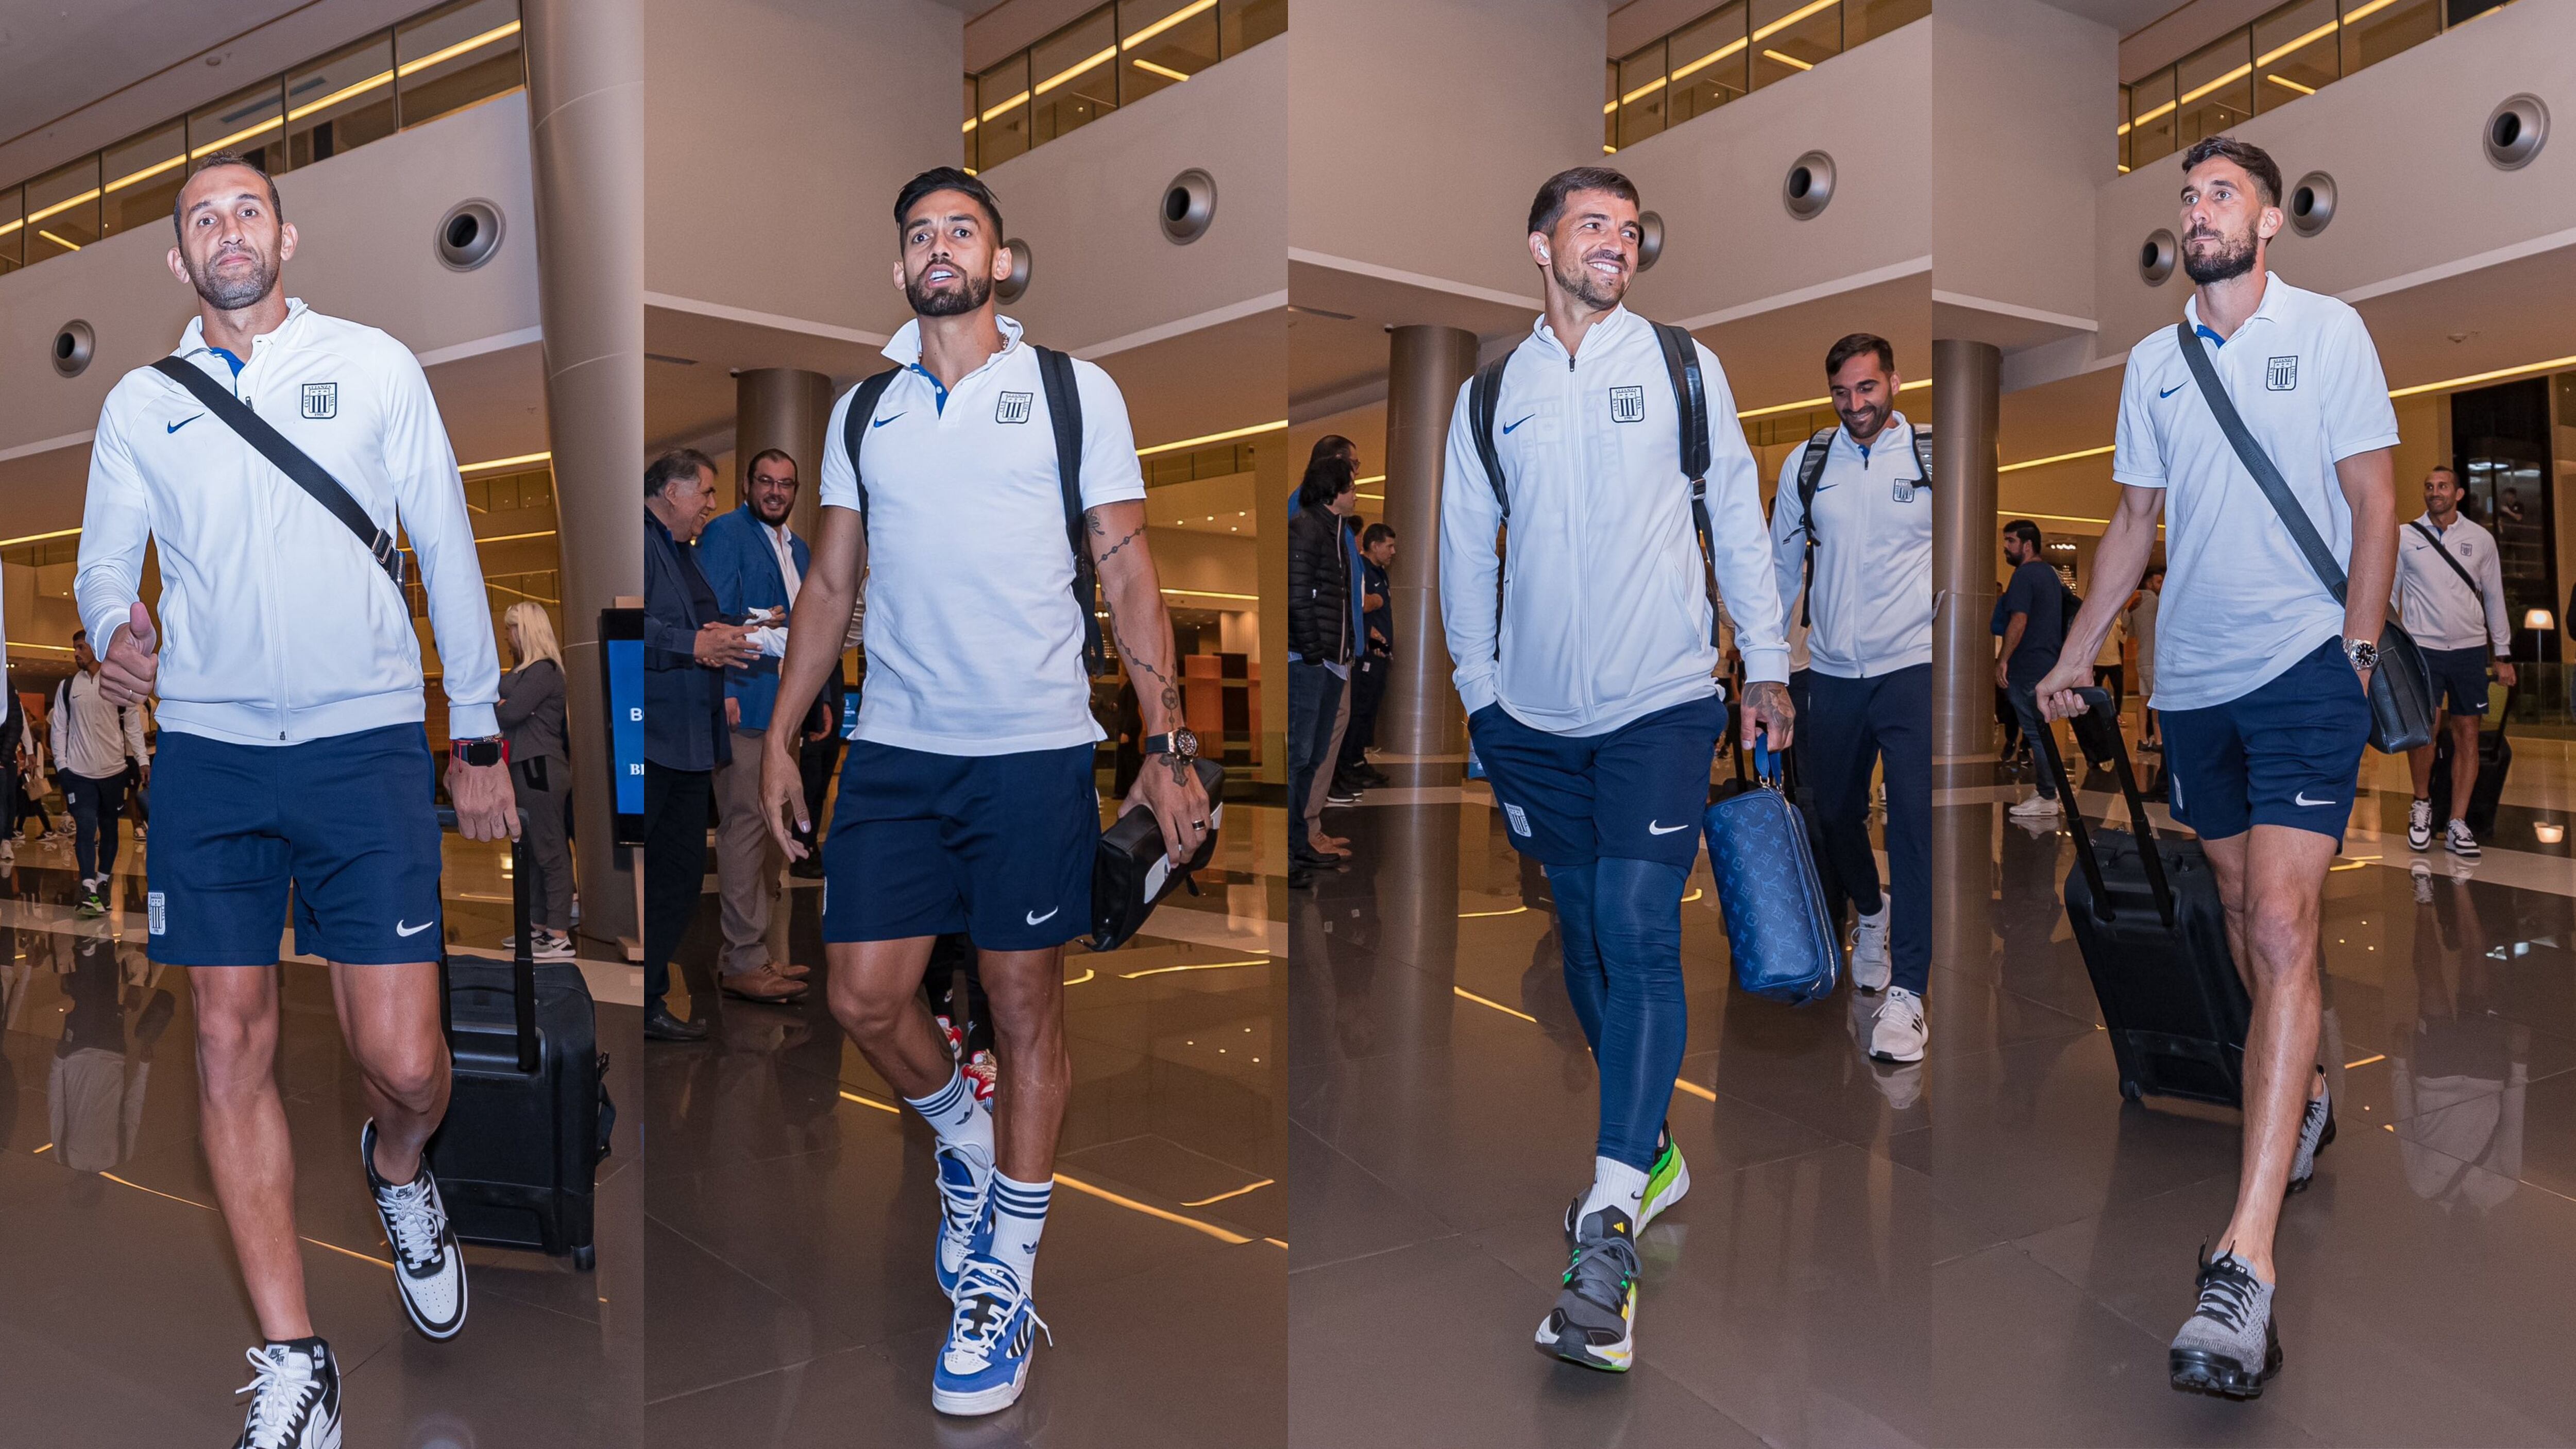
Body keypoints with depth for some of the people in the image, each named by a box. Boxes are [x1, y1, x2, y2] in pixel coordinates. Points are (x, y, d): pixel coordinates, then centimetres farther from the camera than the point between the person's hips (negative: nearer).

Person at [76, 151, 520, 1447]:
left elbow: (447, 549, 7)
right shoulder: (139, 403, 12)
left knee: (403, 1064, -7)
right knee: (232, 1047, 0)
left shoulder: (375, 366, 6)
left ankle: (398, 1173, 31)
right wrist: (114, 633, -10)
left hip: (367, 744, -2)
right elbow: (102, 563, 15)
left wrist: (479, 735, 5)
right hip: (208, 750, 2)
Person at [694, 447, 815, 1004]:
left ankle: (770, 953, 19)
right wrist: (723, 691, -23)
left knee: (776, 832, 12)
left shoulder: (799, 549, 21)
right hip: (744, 703, -9)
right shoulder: (725, 533, -5)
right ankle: (742, 963, -3)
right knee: (744, 827, -8)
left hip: (785, 708, 9)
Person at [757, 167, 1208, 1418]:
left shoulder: (1076, 393, 2)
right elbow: (831, 585, 17)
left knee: (1025, 1003, 3)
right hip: (894, 751, 4)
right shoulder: (862, 411, 13)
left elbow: (1128, 579, 0)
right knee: (863, 996, 0)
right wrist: (778, 736, 11)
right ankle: (964, 1142, 32)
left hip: (1034, 750, -3)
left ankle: (1006, 1279, 17)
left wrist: (1169, 744, -8)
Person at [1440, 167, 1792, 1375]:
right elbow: (1465, 546, 13)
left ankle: (1608, 1230, -13)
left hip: (1664, 702, -3)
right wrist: (1479, 686, 11)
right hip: (1537, 718, 3)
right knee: (1585, 938, 10)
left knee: (1639, 933, -13)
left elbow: (1738, 515, 8)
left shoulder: (1683, 366, 4)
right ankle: (1652, 1155, 29)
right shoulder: (1491, 393, 8)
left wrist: (1765, 664, 7)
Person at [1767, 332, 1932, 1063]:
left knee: (1916, 824, -12)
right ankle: (1870, 911, 46)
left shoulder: (1931, 458, -2)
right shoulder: (1804, 463, 6)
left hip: (1913, 669, -3)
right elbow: (1780, 565, 14)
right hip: (1831, 673, 4)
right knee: (1833, 811, 16)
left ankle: (1906, 990, -7)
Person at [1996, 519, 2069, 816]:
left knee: (2034, 732, -7)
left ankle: (2046, 798, -5)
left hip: (2027, 666, -10)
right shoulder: (2051, 574, 17)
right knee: (2040, 730, 15)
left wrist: (2003, 660, -18)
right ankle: (2045, 788, 19)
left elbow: (2019, 621, -21)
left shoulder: (2025, 574, -13)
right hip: (2048, 663, 10)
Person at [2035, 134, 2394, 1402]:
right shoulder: (2152, 362, 12)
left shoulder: (2329, 332, 1)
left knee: (2280, 932, -15)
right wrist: (2076, 653, 16)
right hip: (2190, 678, 5)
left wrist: (2358, 645, -6)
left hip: (2303, 666, -5)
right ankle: (2303, 1094, 39)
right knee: (2244, 916, 14)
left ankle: (2247, 1262, -19)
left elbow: (2373, 498, 1)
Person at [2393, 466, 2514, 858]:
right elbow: (2388, 594, 5)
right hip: (2422, 648, -2)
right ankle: (2422, 803, 11)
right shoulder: (2405, 537, 1)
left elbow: (2494, 597, 11)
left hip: (2469, 648, 2)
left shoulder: (2480, 539, 6)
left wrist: (2502, 654, 8)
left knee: (2467, 733, 1)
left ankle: (2458, 824, 6)